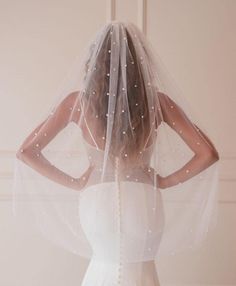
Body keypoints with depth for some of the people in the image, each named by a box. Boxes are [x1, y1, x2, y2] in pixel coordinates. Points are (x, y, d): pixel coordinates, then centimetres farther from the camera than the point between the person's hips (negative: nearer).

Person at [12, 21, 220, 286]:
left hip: (96, 203, 0)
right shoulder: (157, 101, -6)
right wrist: (165, 181, 4)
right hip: (144, 203, 0)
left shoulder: (78, 101, -5)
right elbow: (207, 154, -5)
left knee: (105, 265, 28)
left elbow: (26, 152, -3)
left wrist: (74, 183, 3)